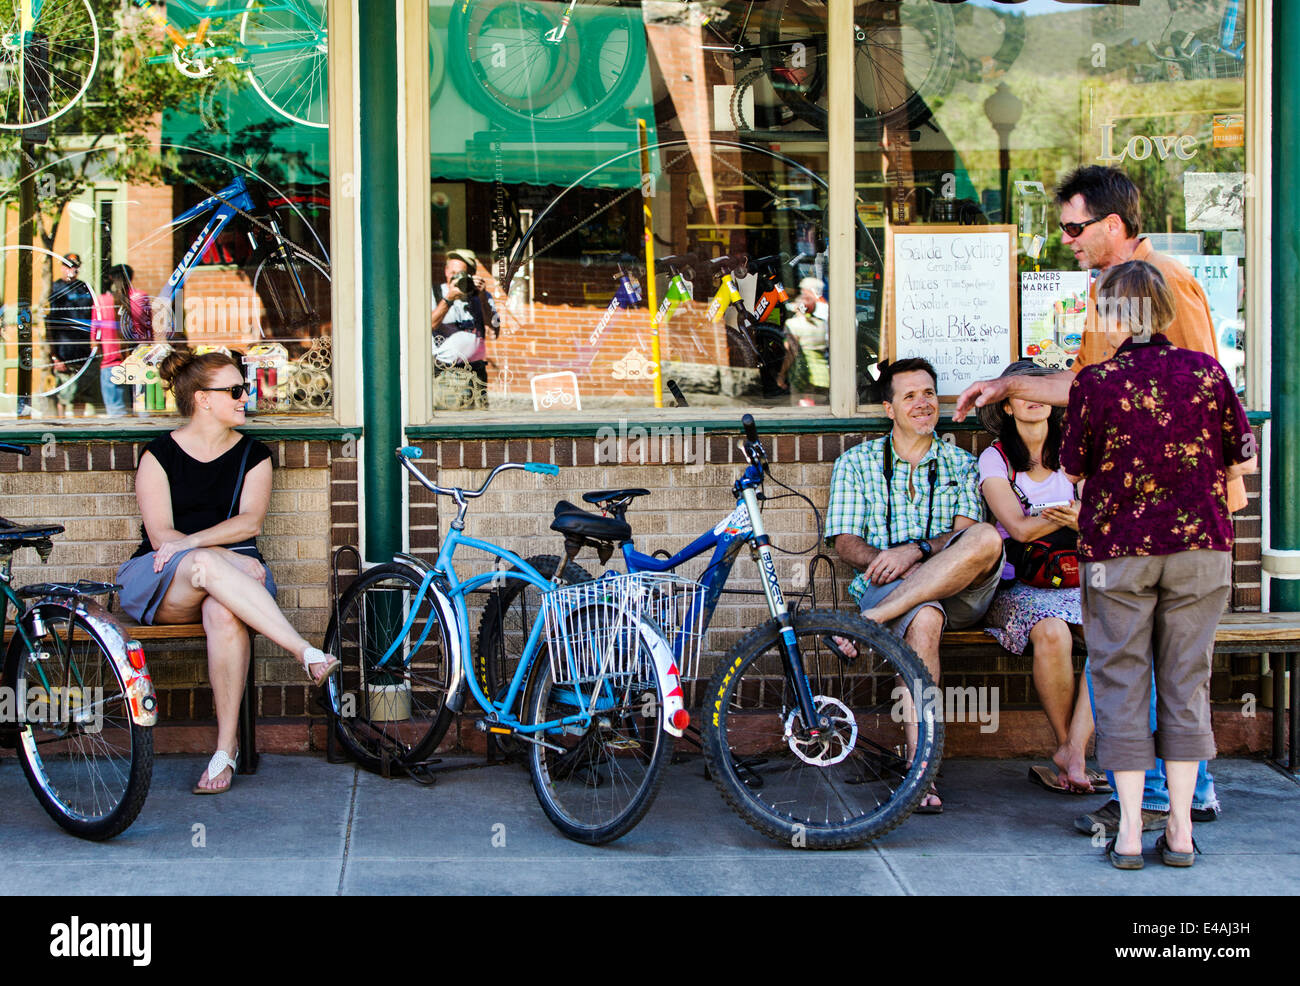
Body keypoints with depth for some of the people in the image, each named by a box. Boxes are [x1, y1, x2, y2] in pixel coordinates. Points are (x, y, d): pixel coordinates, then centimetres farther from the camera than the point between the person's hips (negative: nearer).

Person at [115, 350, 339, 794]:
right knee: (205, 565, -38)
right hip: (162, 582, -1)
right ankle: (307, 653, -45)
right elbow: (161, 534, -4)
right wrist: (226, 557, -18)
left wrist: (189, 541, -18)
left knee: (225, 613, -37)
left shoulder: (253, 454, 13)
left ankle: (226, 749, -35)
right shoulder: (159, 454, 6)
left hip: (233, 570, 1)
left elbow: (249, 521, -3)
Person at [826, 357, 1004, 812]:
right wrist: (890, 563, -14)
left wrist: (916, 550, -18)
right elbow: (845, 541, 6)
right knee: (924, 619, -39)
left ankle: (869, 620, -35)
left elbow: (967, 534, 2)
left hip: (962, 589, 2)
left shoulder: (960, 463, 18)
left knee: (986, 538, -33)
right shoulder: (855, 462, 15)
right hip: (885, 585, -1)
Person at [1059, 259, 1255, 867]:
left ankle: (1129, 831, 5)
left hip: (1118, 549, -2)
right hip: (1200, 544, 2)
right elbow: (1243, 461, 2)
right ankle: (1180, 828, 11)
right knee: (1185, 680, 10)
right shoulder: (1206, 371, -3)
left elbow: (1074, 470, 1)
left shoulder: (1095, 383, -9)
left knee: (1121, 681, 5)